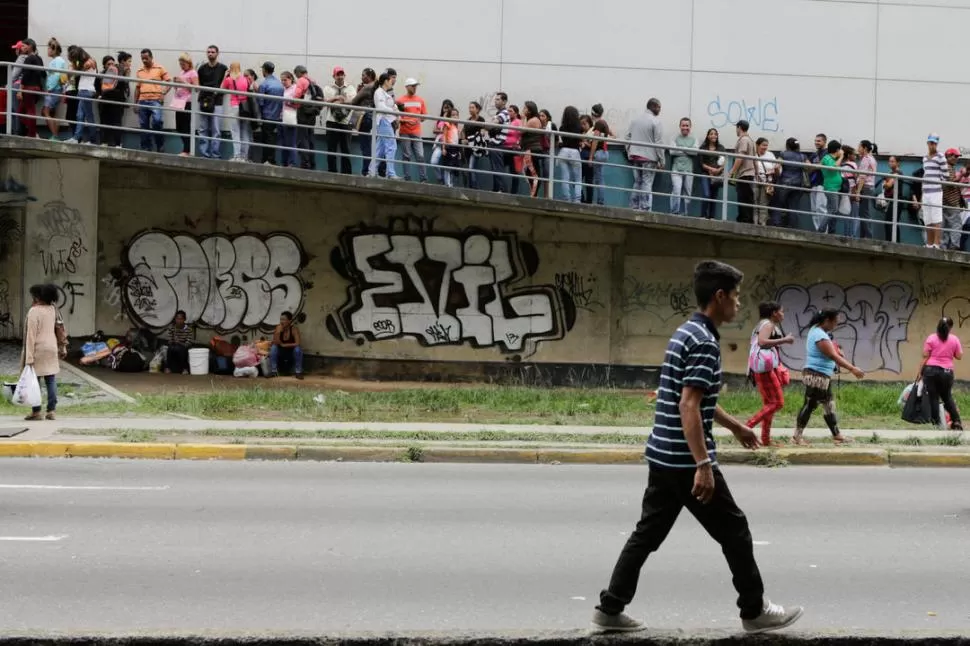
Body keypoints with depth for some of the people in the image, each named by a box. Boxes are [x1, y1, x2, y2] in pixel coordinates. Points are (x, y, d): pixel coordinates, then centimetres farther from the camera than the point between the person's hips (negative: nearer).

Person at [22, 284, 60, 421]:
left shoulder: (34, 312, -15)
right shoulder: (52, 309, 5)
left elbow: (31, 335, -18)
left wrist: (29, 357, -17)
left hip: (38, 350, -6)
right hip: (51, 348, 6)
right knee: (51, 380, 4)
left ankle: (36, 411, 2)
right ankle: (51, 411, 3)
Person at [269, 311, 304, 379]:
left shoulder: (294, 329, -19)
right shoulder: (278, 328, -12)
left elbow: (297, 344, -29)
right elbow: (275, 343, -19)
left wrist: (284, 345, -24)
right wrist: (278, 332, -32)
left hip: (292, 353, -2)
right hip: (281, 353, 2)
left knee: (298, 349, -32)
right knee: (273, 347, -25)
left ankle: (298, 372, -22)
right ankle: (273, 371, -21)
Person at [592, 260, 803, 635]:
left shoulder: (687, 332, 14)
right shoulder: (704, 342, -18)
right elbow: (688, 406, -25)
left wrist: (734, 426, 36)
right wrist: (703, 465, -27)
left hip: (664, 456, 10)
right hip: (686, 460, -10)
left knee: (648, 533, 12)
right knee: (734, 532, 4)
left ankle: (610, 609, 12)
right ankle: (755, 611, 14)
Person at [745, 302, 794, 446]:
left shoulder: (763, 325, 21)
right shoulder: (768, 324, -10)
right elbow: (762, 342, -26)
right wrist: (784, 340, -21)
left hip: (764, 368, 11)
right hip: (766, 367, -11)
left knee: (769, 403, 12)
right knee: (777, 403, -12)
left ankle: (765, 439, 11)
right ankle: (747, 426, -17)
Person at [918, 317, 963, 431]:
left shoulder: (931, 338, -1)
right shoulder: (954, 339, 3)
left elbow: (925, 357, -3)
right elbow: (959, 356, 8)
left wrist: (919, 371, 2)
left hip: (931, 370, -2)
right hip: (947, 372, 2)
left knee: (933, 398, 2)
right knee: (947, 397, 17)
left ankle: (937, 423, 1)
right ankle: (956, 422, 12)